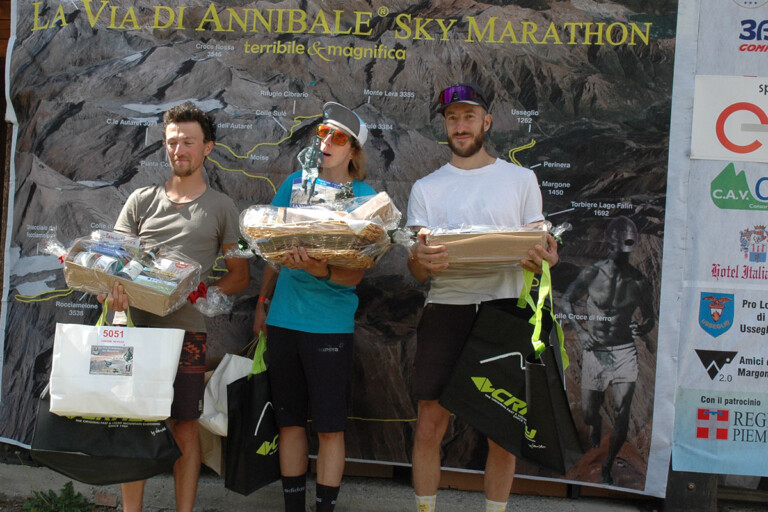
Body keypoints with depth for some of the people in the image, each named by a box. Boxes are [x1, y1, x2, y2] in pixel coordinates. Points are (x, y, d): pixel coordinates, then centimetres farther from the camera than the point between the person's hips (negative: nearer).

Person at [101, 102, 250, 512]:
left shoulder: (221, 208, 9)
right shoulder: (141, 200, 13)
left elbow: (240, 274, 10)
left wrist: (213, 293, -10)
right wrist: (113, 287, -14)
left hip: (186, 332, -1)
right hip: (135, 325, 2)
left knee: (185, 430, 2)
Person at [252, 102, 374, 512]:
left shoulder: (364, 197, -4)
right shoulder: (296, 183, 7)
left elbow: (355, 274, -12)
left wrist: (320, 270, -31)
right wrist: (263, 302, 12)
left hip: (330, 323, -4)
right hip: (283, 318, 4)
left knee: (330, 427, 2)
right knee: (289, 419, 11)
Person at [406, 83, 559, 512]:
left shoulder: (521, 179, 10)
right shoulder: (426, 188, 12)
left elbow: (540, 245, 10)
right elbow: (417, 269, 6)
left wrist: (545, 259, -15)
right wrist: (421, 262, -19)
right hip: (445, 311, 1)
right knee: (429, 426, -1)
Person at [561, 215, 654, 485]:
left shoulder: (639, 281, -4)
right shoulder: (591, 274, -8)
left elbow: (649, 316, 10)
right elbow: (567, 300, 5)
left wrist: (644, 327, -13)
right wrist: (581, 331, -7)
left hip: (624, 351, 0)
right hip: (595, 350, 0)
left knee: (622, 414, -7)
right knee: (588, 412, 7)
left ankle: (608, 465, 14)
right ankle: (596, 424, 45)